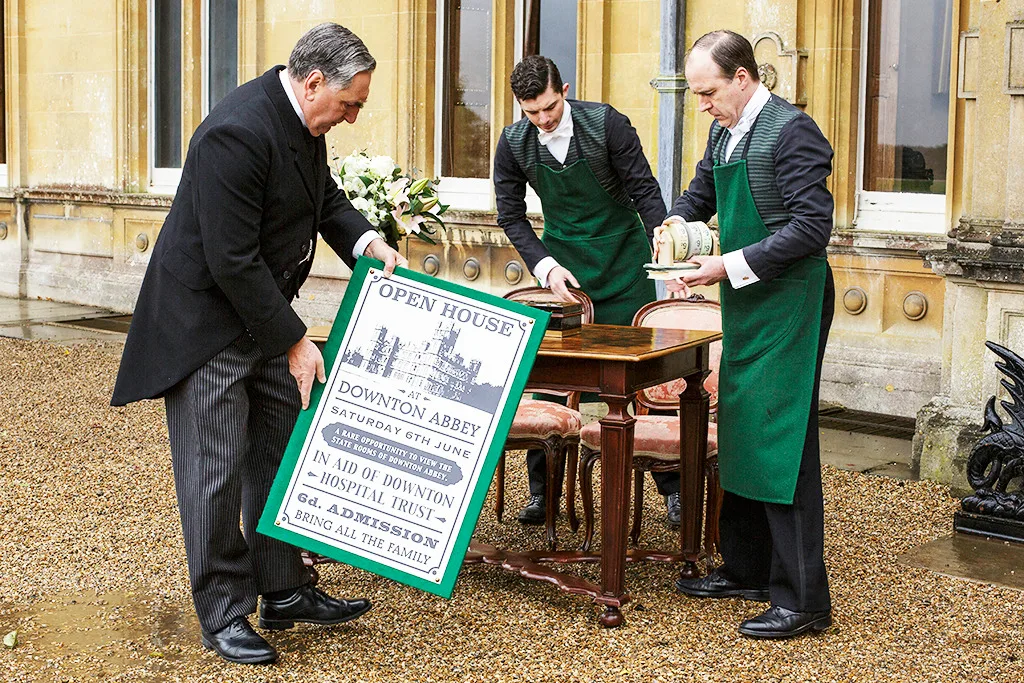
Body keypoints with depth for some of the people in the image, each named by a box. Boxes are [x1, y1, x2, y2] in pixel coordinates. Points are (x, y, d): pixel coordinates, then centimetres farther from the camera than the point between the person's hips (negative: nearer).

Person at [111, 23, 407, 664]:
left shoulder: (304, 119, 0)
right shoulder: (237, 132, -29)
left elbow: (326, 196, 18)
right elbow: (232, 261, -28)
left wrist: (365, 240, -2)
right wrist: (294, 340, -21)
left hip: (264, 316, 9)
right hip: (207, 322, -9)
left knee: (278, 457, 14)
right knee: (217, 469, -2)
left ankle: (285, 592, 26)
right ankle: (224, 614, 11)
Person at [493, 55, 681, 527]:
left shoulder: (605, 123, -15)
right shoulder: (514, 144, -7)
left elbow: (645, 190, -11)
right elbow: (511, 216, -1)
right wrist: (546, 268, -15)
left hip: (622, 256, -2)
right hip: (561, 261, 2)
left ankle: (672, 484, 10)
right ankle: (541, 488, 10)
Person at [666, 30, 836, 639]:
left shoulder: (792, 131, -14)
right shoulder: (726, 134, 12)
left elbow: (813, 225, -20)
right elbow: (701, 194, 29)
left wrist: (731, 265, -20)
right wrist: (677, 224, 8)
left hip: (789, 304, -9)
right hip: (746, 305, 9)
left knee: (781, 441, -9)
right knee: (739, 435, 15)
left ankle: (803, 599, -3)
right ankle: (747, 570, 28)